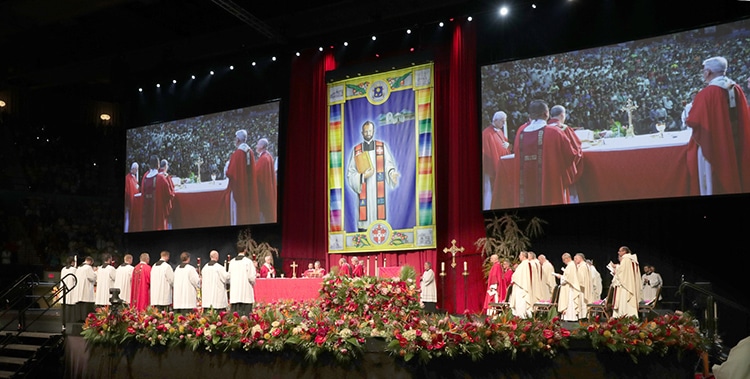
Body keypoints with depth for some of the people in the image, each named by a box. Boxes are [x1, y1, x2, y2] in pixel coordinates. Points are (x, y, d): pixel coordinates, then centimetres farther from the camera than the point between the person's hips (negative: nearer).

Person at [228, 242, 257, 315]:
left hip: (234, 294, 5)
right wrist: (253, 283, 11)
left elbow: (229, 277, 10)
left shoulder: (232, 262, 7)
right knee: (245, 315, -5)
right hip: (246, 294, -5)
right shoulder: (248, 261, -8)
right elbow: (252, 277, -9)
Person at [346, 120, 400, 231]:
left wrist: (392, 172, -17)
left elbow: (389, 164, 4)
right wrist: (363, 176, -10)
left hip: (379, 192, 0)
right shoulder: (356, 150, 7)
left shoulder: (382, 146, 8)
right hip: (364, 194, 0)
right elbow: (350, 174, 7)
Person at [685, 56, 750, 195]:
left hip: (712, 145, -6)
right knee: (733, 177, 20)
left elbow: (692, 121, -15)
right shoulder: (736, 89, 1)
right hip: (736, 144, 6)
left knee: (712, 183, 5)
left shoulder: (706, 93, -19)